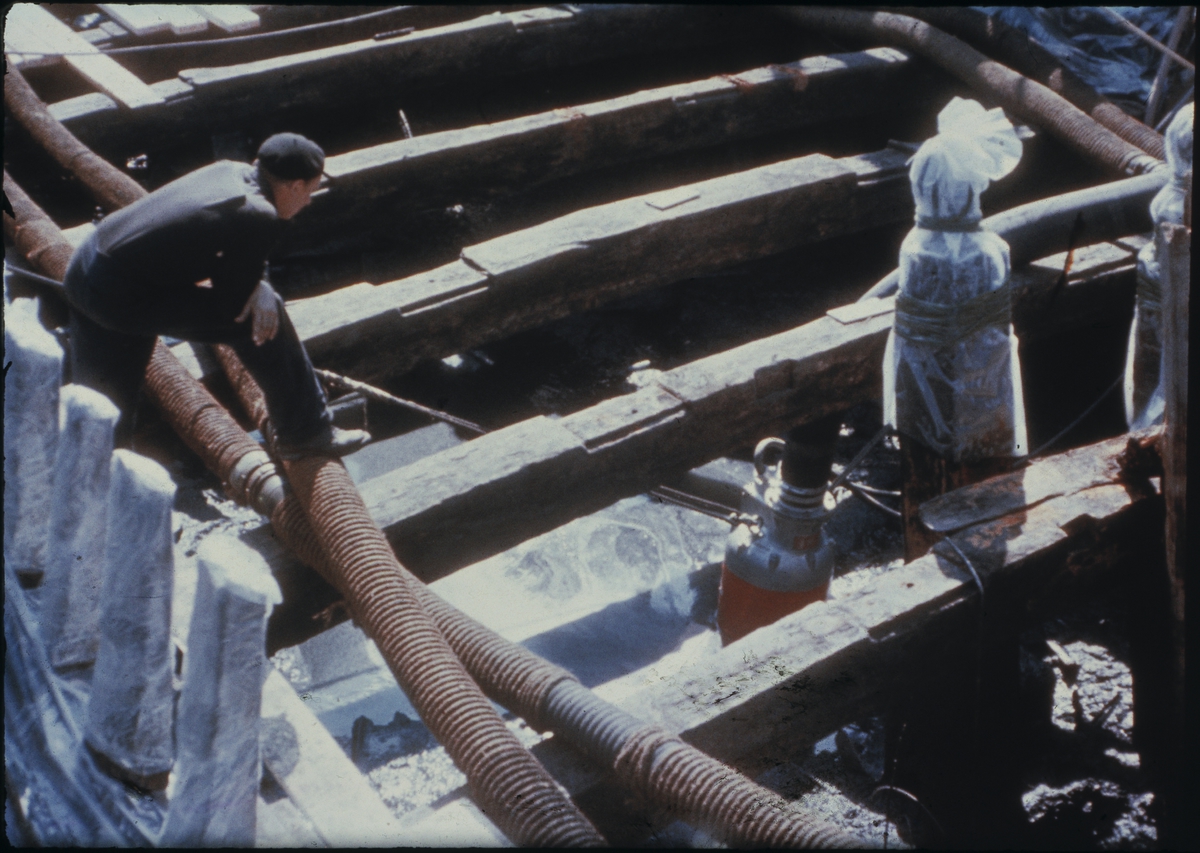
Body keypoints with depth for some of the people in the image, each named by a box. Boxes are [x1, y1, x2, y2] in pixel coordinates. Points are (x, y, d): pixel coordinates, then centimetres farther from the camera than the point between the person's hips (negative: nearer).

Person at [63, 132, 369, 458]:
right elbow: (230, 306, -11)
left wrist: (258, 287, 2)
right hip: (122, 298, -9)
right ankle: (304, 431, 12)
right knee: (266, 315, 1)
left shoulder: (230, 170, 8)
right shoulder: (260, 217, -16)